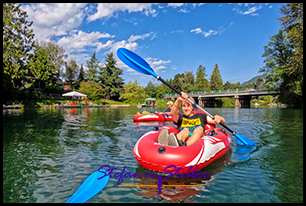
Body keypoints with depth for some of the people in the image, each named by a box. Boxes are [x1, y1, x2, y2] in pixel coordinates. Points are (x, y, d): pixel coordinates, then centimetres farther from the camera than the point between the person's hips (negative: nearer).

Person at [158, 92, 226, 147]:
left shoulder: (200, 116, 26)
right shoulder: (180, 118, 22)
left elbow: (223, 121, 22)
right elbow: (173, 113, -4)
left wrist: (219, 118, -4)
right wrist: (178, 100, -22)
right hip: (182, 140, -1)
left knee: (199, 128, -27)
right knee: (185, 130, -30)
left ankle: (185, 146, -59)